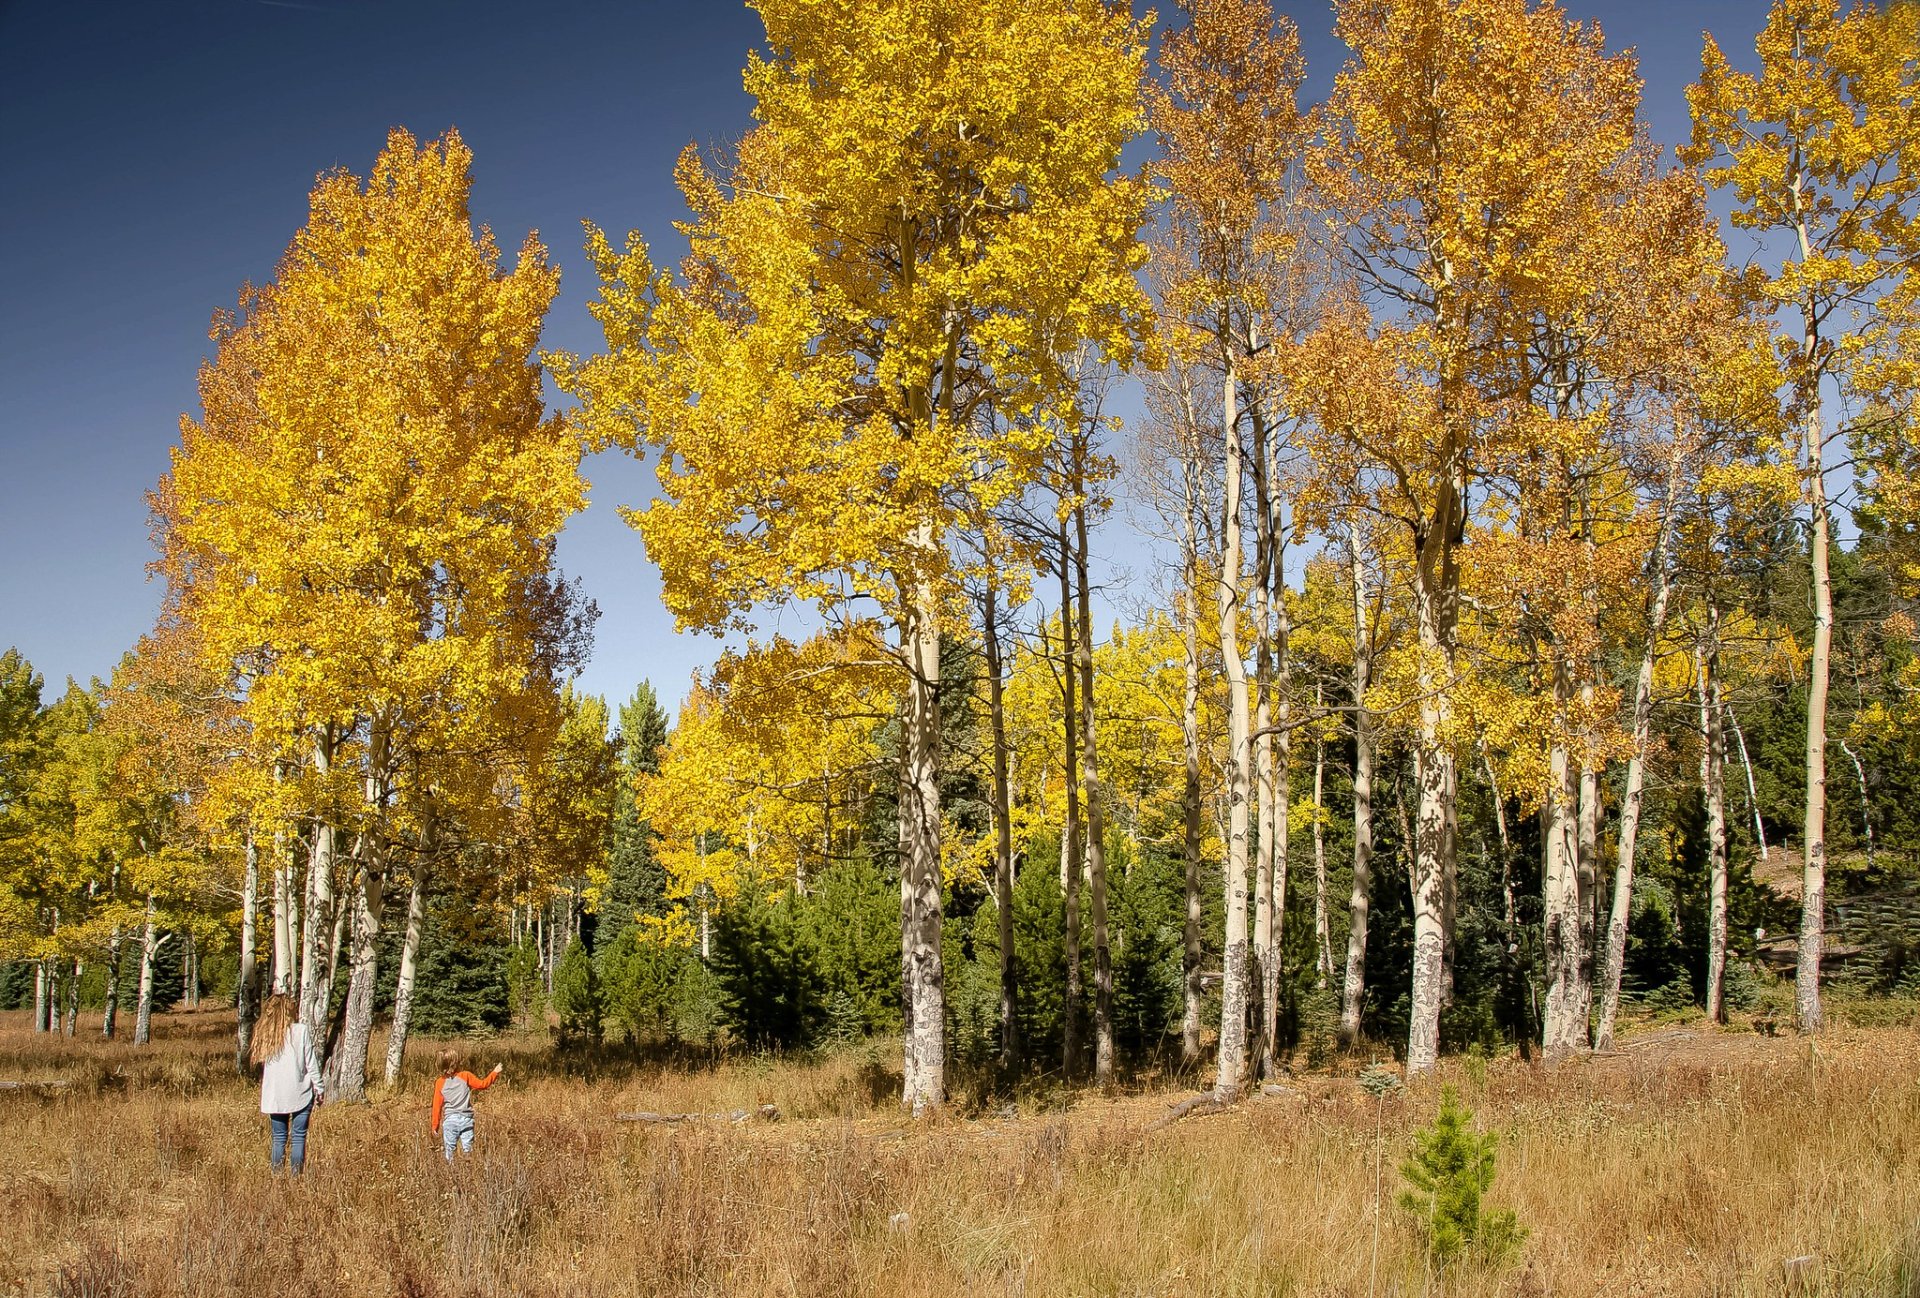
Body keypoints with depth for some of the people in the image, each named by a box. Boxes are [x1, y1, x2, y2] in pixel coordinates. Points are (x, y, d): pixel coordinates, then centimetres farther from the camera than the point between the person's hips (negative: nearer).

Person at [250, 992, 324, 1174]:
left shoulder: (264, 1033, 1)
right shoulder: (301, 1031, -8)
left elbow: (259, 1062, 7)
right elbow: (311, 1064, -5)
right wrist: (320, 1088, 2)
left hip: (274, 1096, 3)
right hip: (300, 1094, -3)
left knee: (279, 1138, 12)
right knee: (298, 1138, 3)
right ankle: (296, 1177, 1)